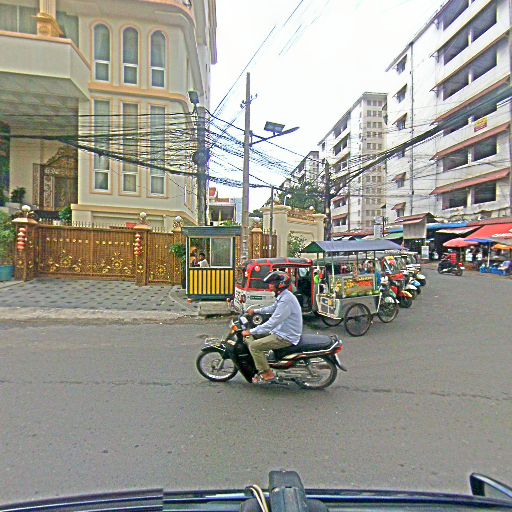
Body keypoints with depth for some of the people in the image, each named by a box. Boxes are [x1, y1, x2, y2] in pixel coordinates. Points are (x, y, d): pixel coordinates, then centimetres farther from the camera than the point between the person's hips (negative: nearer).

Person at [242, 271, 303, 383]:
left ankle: (268, 374, -2)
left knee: (254, 346, -14)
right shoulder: (282, 296, 6)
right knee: (252, 337, 12)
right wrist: (255, 311, 22)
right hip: (280, 331, 11)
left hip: (286, 337, -10)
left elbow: (272, 323, -29)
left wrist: (251, 331, -24)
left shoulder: (286, 300, -26)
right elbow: (272, 308, 27)